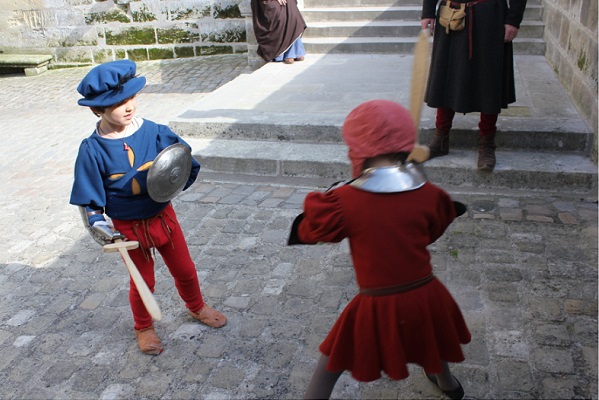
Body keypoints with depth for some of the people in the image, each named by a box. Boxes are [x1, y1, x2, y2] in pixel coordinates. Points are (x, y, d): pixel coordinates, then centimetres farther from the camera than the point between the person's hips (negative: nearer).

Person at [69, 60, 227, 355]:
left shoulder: (154, 132, -13)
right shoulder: (92, 150, -18)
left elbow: (187, 164, -5)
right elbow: (87, 201, -10)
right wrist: (100, 229, -21)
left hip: (163, 215, 3)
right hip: (128, 227, -2)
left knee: (185, 269, 19)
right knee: (143, 281, 16)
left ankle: (197, 307, 50)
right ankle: (143, 327, 44)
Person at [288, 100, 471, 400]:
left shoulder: (344, 202, -17)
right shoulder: (428, 195, -7)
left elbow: (308, 231, -2)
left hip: (377, 306, -4)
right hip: (425, 296, 4)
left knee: (330, 366, 17)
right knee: (429, 331, 38)